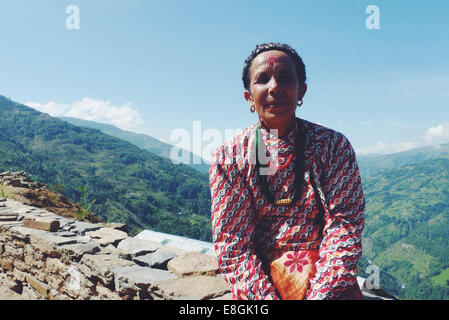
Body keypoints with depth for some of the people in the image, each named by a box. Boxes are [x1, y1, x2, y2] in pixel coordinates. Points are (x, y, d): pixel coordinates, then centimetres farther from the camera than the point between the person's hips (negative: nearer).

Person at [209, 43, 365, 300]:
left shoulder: (334, 146, 0)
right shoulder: (228, 157, -3)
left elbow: (344, 224, -6)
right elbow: (233, 247, -5)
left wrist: (320, 294, -17)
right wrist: (266, 296, -17)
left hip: (327, 284, 0)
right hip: (258, 284, 1)